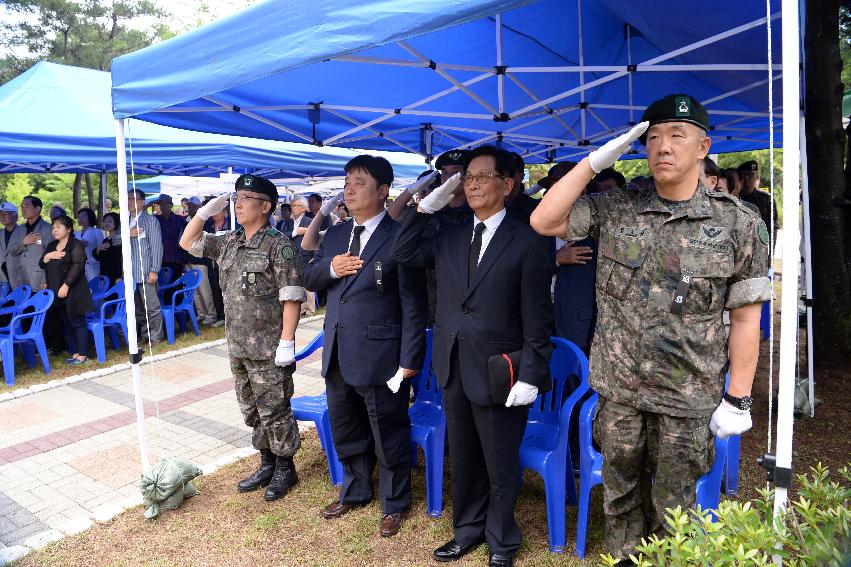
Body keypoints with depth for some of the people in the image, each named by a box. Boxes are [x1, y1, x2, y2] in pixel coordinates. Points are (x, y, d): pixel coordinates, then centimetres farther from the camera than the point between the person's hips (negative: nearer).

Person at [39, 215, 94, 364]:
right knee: (66, 324, 11)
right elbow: (41, 264, 16)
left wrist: (66, 285, -21)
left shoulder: (76, 245, -8)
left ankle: (83, 354, 1)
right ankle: (76, 352, 19)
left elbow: (78, 266, -17)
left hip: (72, 291, -8)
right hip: (56, 292, 8)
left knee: (77, 322, -4)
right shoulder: (51, 246, 16)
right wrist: (47, 256, -6)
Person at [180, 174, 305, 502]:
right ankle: (267, 464, 33)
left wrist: (287, 342, -21)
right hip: (238, 348, 8)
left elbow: (291, 297, -17)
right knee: (252, 411, 17)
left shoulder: (278, 244, -13)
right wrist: (205, 211, 6)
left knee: (274, 411, 4)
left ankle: (285, 469, 21)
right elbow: (188, 242, 20)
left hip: (268, 350, -7)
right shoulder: (229, 243, 10)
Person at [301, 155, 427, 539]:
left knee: (388, 434, 10)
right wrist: (329, 268, -8)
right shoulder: (334, 235, 11)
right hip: (338, 354, 7)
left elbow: (413, 303, -12)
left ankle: (394, 504, 31)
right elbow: (309, 280, 15)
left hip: (380, 356, -7)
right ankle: (355, 491, 44)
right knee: (345, 431, 22)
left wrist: (410, 359, -15)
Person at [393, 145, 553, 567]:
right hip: (453, 371, 5)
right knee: (462, 460, 20)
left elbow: (538, 318, -9)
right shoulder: (450, 237, 7)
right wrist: (427, 206, 1)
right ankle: (468, 530, 42)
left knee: (501, 467, 12)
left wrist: (530, 375, -13)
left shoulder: (526, 242, -8)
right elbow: (402, 255, 10)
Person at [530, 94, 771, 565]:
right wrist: (596, 160, -13)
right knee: (620, 494, 20)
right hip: (618, 389, 2)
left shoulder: (739, 224, -6)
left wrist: (737, 400, -4)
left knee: (673, 507, 15)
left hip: (688, 399, -2)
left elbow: (745, 319, -4)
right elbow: (543, 221, -10)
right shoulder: (615, 210, -1)